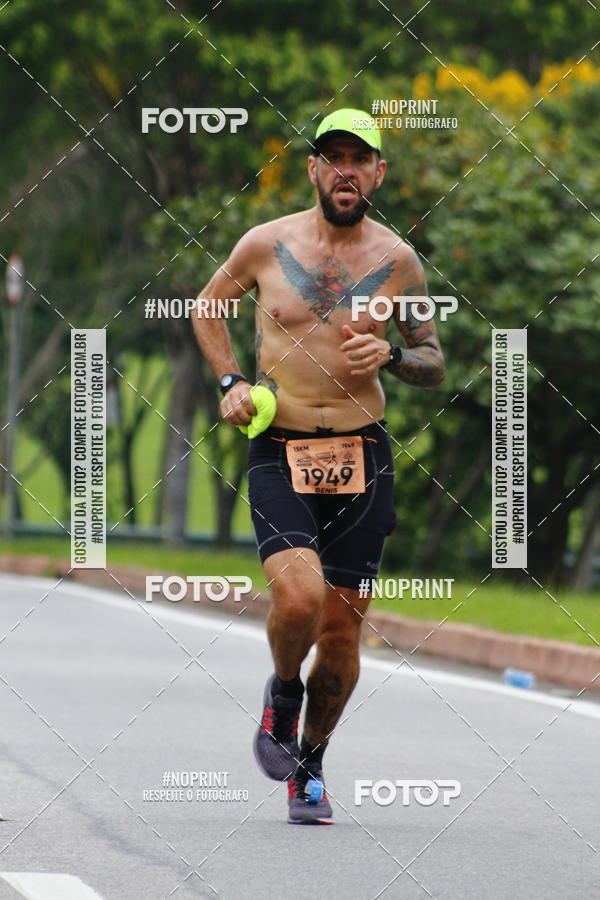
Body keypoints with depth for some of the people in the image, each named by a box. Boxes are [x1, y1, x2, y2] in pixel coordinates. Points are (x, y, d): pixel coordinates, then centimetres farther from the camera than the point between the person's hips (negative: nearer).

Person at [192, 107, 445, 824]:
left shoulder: (397, 261, 2)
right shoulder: (266, 245, -1)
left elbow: (434, 364, 12)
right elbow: (208, 308, 17)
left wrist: (390, 356, -9)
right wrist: (230, 383, 2)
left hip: (362, 457, 2)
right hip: (279, 454, -2)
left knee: (341, 630, 3)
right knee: (299, 596, -23)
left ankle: (310, 764, 25)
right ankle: (282, 692, 10)